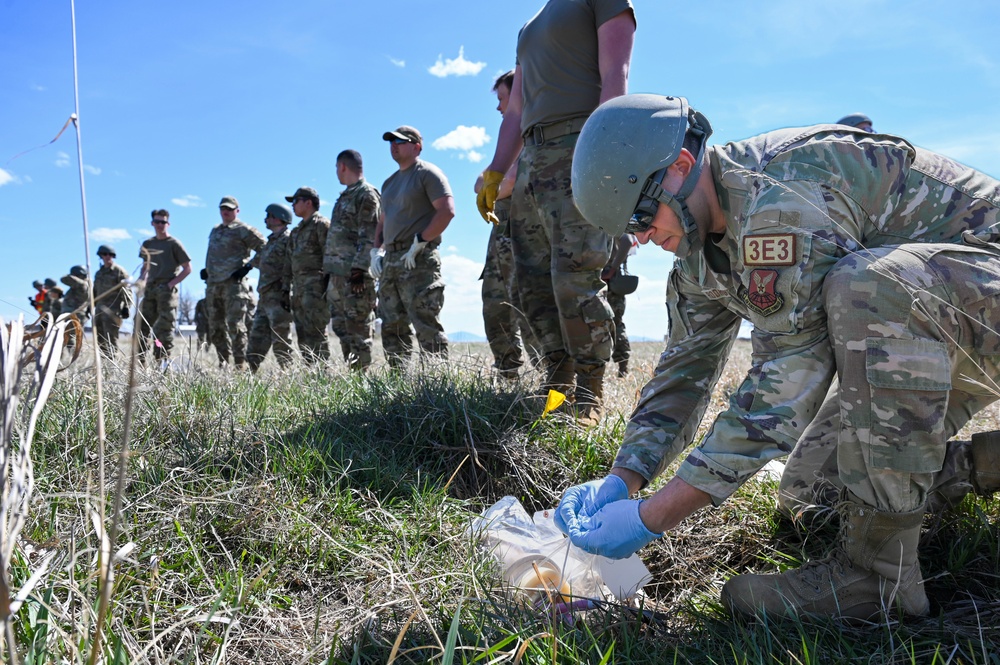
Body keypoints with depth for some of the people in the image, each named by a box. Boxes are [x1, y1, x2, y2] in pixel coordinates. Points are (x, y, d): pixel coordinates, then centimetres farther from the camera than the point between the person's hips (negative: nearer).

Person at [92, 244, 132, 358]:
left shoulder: (120, 271, -3)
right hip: (100, 309, 8)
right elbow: (95, 292, 27)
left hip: (112, 310, -8)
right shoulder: (98, 273, 20)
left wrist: (126, 307, -17)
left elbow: (127, 291, -9)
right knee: (99, 338, 8)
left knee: (111, 339, -10)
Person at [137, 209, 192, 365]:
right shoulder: (147, 244, 16)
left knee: (164, 328, -7)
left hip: (166, 290, -6)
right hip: (150, 289, 6)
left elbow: (187, 268, -3)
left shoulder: (174, 244, -1)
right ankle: (140, 362, 8)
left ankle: (164, 362, -4)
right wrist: (141, 281, 6)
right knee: (142, 326, 3)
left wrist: (171, 283, -10)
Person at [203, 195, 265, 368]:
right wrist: (206, 269, 18)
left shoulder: (243, 230, -2)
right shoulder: (215, 230, 21)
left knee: (235, 325, -10)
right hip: (212, 284, 8)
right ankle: (223, 363, 18)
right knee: (215, 327, 9)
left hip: (233, 284, -8)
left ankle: (240, 365, -7)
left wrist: (248, 266, -12)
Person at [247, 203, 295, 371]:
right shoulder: (271, 241, 21)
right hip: (264, 299, 9)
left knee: (281, 341, -7)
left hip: (278, 298, -9)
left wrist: (285, 293, -23)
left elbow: (290, 269, -17)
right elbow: (258, 262, 29)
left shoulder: (288, 239, -8)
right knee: (257, 338, 10)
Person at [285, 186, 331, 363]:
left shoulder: (321, 224, -4)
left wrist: (329, 285, -20)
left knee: (314, 330, -13)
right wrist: (289, 288, 17)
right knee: (302, 333, 8)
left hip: (315, 286, -9)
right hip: (299, 287, 9)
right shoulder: (298, 230, 23)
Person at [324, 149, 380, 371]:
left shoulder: (367, 194, -7)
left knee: (358, 328, -8)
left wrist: (358, 269, -22)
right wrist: (329, 271, 20)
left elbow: (368, 237, -16)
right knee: (342, 326, 11)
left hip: (355, 273, -10)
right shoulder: (345, 196, 23)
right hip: (337, 273, 10)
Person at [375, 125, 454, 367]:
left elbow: (447, 211, -14)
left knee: (426, 325, -13)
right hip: (391, 261, 9)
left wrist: (419, 242, -17)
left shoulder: (427, 173, -1)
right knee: (392, 328, 8)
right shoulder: (389, 182, 23)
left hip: (418, 260, -9)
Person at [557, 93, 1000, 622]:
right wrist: (618, 483, -11)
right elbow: (685, 372, 2)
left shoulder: (784, 193, -31)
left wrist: (651, 519, -31)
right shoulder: (701, 256, -1)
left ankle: (876, 569, -28)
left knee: (866, 285, -39)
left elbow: (787, 380, -34)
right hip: (909, 324, 8)